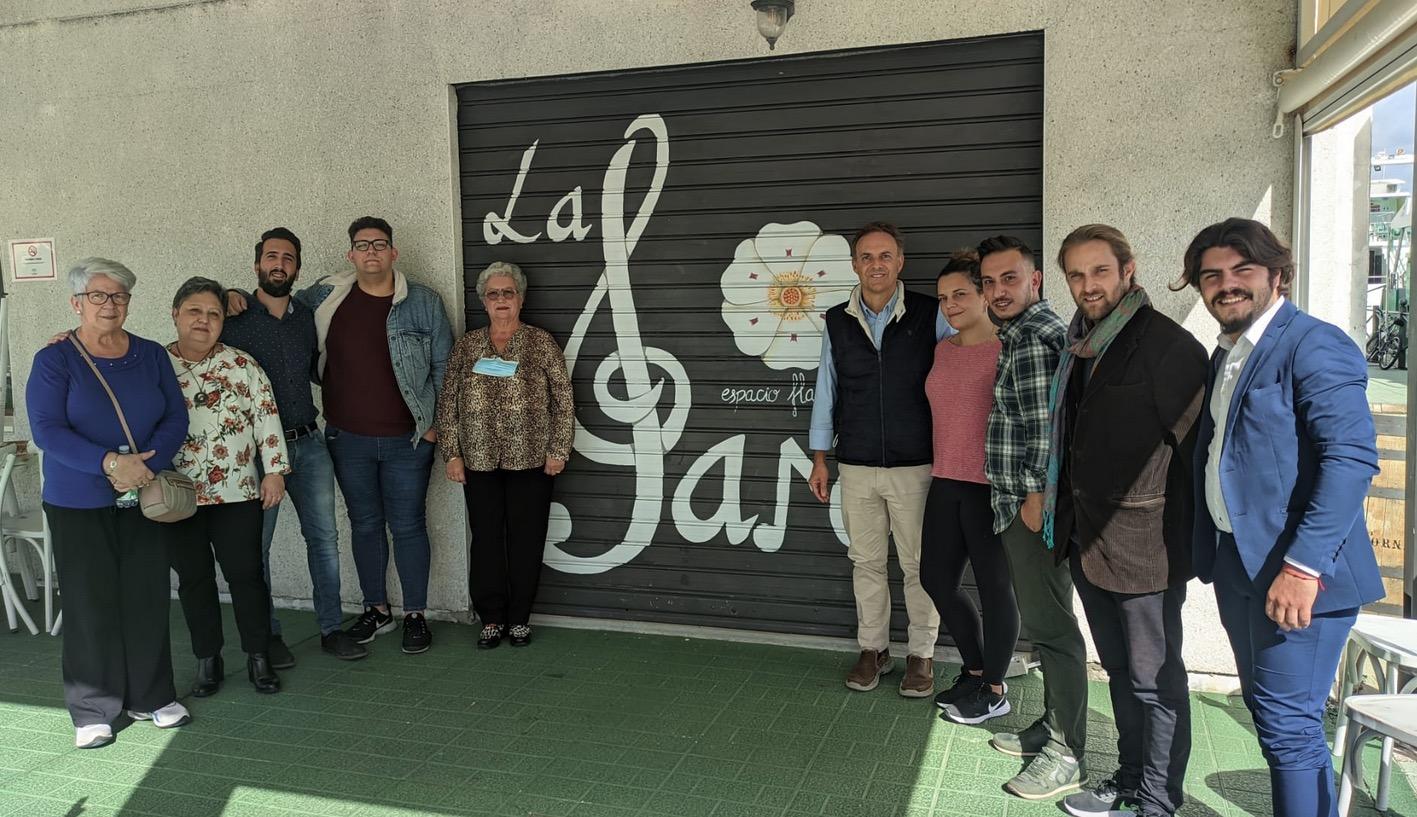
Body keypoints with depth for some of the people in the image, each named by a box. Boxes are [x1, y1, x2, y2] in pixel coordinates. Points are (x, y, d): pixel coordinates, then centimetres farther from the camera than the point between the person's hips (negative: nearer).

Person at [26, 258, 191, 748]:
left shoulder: (151, 355, 6)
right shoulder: (54, 360, -4)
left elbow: (175, 418, 1)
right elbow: (46, 430, -13)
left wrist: (146, 466, -15)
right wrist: (110, 463, -24)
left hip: (145, 501, 3)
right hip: (79, 505, -3)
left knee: (148, 598, 6)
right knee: (91, 604, 3)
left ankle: (150, 697, 21)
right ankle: (93, 712, 16)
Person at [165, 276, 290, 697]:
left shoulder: (242, 364, 1)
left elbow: (266, 417, 0)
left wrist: (275, 471, -4)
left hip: (237, 492, -1)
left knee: (246, 574, 3)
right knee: (194, 578, 10)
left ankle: (258, 657, 16)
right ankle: (207, 660, 22)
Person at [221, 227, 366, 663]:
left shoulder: (307, 316, 8)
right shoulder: (234, 318, -5)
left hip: (309, 443, 4)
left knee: (324, 537, 7)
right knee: (256, 545, 5)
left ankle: (331, 629, 18)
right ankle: (267, 635, 19)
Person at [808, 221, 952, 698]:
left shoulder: (931, 315, -4)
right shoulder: (837, 323, 4)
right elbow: (826, 390, 9)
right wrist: (820, 459, 9)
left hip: (915, 465, -2)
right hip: (857, 466, 2)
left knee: (919, 564, 6)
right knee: (866, 561, 11)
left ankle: (921, 655, 22)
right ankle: (873, 650, 26)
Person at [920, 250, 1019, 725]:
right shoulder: (944, 349, 11)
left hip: (990, 487, -8)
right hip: (946, 483, 8)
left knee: (995, 587, 6)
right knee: (935, 578, 14)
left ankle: (994, 690, 22)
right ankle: (975, 669, 33)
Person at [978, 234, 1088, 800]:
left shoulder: (1038, 335, -14)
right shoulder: (1017, 335, 18)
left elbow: (1049, 421, -20)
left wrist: (1036, 494, -16)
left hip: (1033, 504, -10)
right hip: (1017, 502, 10)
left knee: (1050, 626, -4)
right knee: (1041, 621, 17)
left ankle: (1066, 754, 5)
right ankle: (1052, 727, 29)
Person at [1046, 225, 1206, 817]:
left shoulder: (1168, 345, -14)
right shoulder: (1079, 347, 10)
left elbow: (1195, 446, -15)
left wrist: (1188, 542, -14)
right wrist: (1060, 514, 16)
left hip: (1143, 547, -8)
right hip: (1087, 541, 8)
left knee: (1155, 680, 5)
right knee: (1121, 672, 20)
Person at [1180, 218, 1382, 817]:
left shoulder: (1315, 346, -13)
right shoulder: (1227, 355, 15)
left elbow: (1352, 458, -22)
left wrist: (1303, 565, -26)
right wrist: (1211, 554, 14)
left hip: (1296, 574, -9)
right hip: (1238, 566, 9)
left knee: (1288, 724, -4)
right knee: (1267, 712, 17)